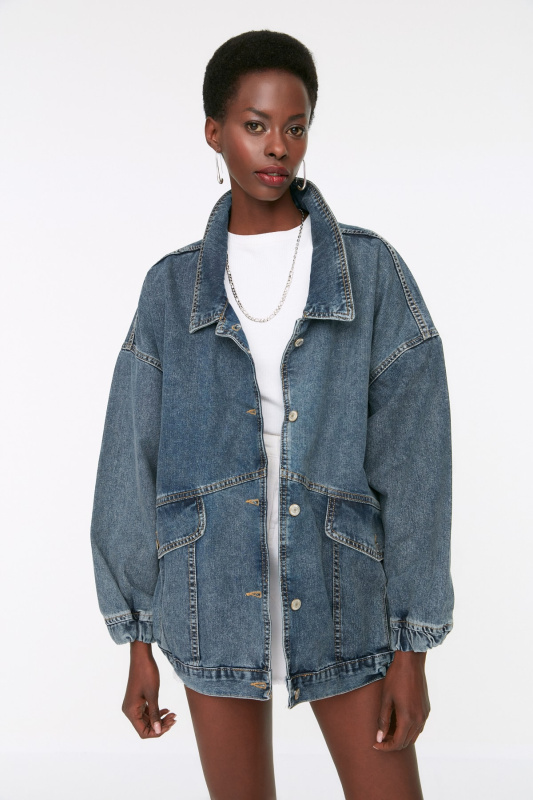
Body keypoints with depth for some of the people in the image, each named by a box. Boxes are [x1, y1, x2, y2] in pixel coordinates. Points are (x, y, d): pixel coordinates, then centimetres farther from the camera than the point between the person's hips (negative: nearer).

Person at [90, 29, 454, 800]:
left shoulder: (372, 272, -3)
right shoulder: (173, 288, 2)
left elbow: (413, 462, -5)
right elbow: (132, 463, 3)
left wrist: (413, 646, -7)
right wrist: (138, 643, 3)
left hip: (343, 602, -1)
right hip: (213, 609, 1)